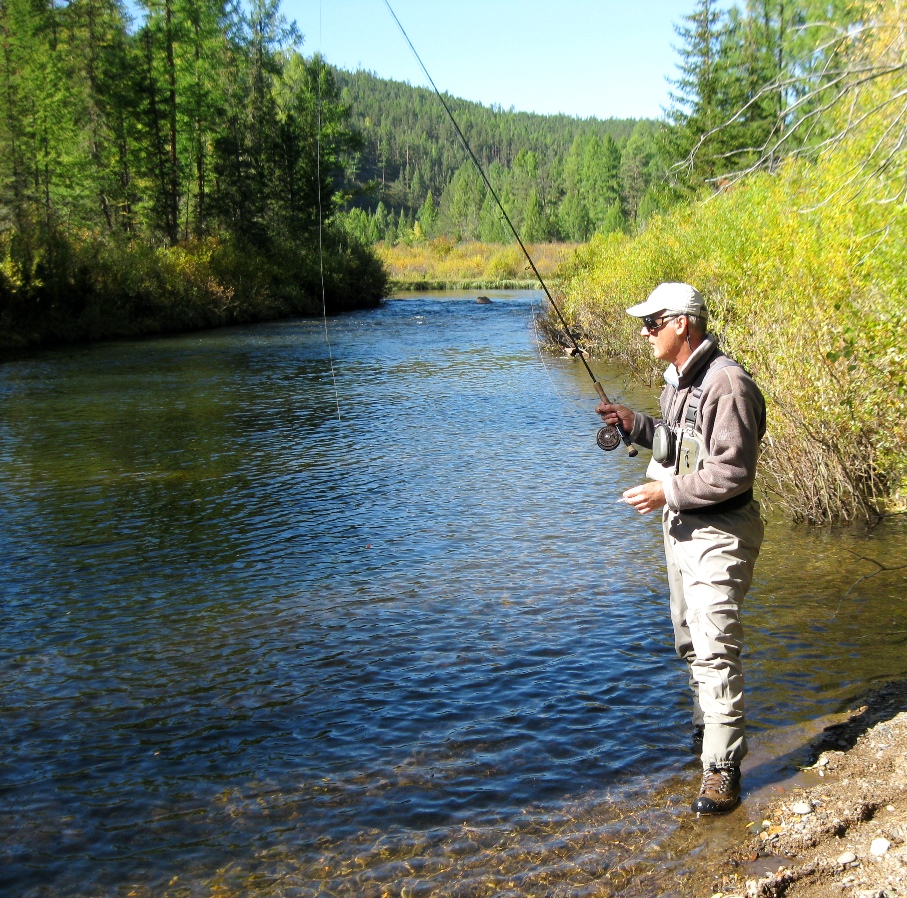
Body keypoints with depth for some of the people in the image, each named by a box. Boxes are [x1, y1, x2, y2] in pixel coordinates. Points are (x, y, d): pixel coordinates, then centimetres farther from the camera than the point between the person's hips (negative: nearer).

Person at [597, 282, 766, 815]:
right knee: (690, 640, 22)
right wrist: (636, 424, 5)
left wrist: (667, 493, -21)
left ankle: (723, 769, -2)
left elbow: (733, 471, -25)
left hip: (718, 534, -10)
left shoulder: (727, 384, -22)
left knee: (716, 648, -10)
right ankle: (706, 730, 41)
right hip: (681, 527, 10)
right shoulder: (678, 380, 10)